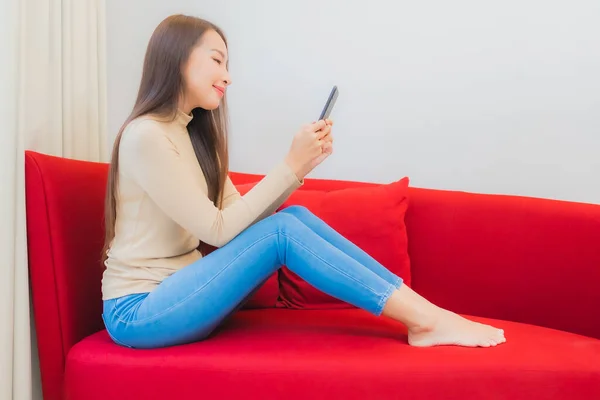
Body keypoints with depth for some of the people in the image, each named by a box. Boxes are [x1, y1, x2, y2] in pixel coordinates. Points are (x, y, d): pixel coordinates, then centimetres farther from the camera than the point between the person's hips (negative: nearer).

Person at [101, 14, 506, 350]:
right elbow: (218, 230, -19)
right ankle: (424, 319, -19)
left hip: (174, 294, 7)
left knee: (296, 217, -10)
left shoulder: (191, 132, 11)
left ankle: (422, 310, -12)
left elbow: (240, 217, 6)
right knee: (283, 231, -23)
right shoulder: (146, 135, -17)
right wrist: (291, 166, -18)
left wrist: (300, 167, -7)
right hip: (137, 312, -7)